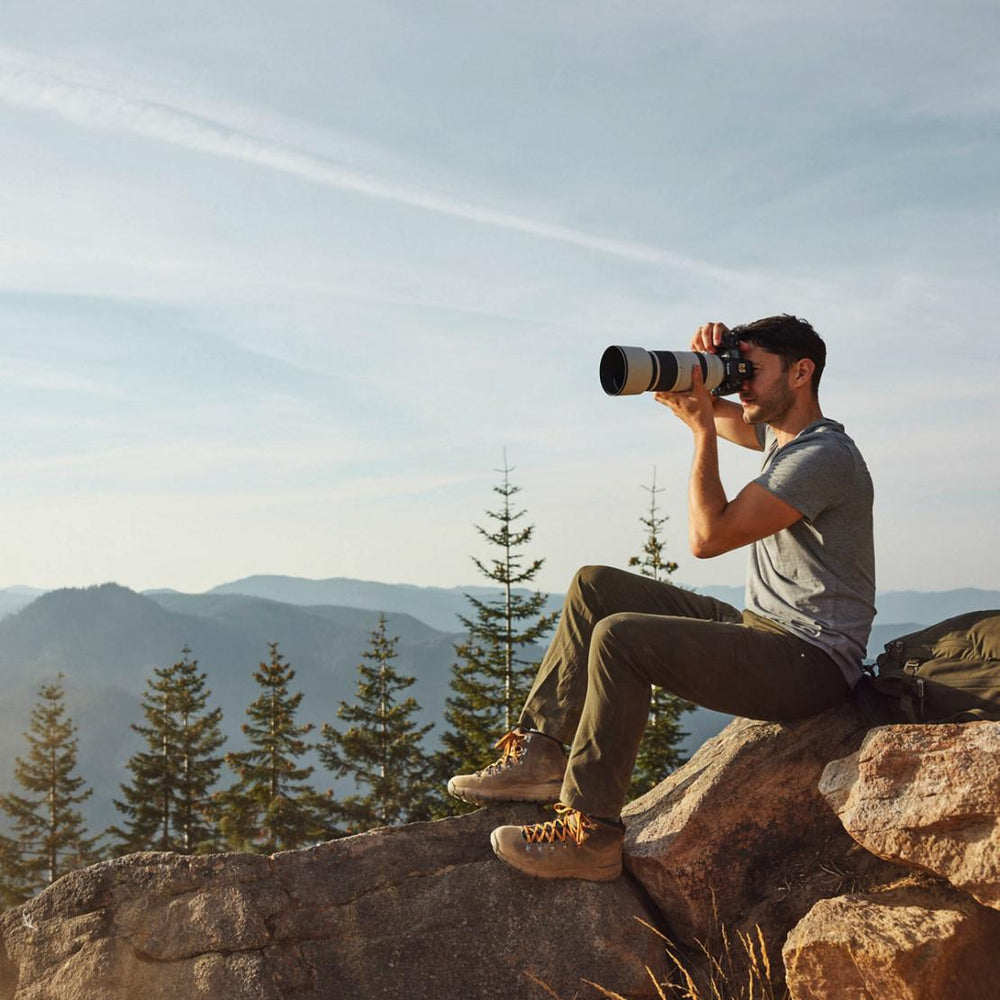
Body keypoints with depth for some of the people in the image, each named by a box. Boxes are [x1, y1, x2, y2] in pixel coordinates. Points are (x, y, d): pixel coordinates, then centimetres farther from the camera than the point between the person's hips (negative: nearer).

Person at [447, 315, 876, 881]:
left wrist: (703, 428, -16)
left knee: (620, 637, -28)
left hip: (811, 661, -10)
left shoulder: (824, 455, -18)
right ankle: (542, 753, 2)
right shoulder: (782, 433, 13)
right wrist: (704, 367, 3)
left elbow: (708, 536, -23)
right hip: (762, 629, 10)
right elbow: (706, 409, 26)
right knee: (597, 586, 7)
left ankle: (592, 835, -21)